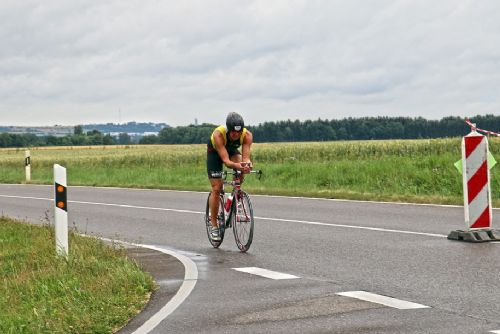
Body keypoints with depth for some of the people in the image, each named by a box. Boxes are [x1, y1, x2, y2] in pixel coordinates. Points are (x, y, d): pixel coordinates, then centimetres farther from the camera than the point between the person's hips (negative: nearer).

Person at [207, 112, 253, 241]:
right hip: (215, 152, -3)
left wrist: (246, 164, -60)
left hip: (232, 150, 3)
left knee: (241, 170, -31)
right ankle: (214, 226, 2)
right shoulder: (218, 134, -40)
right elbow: (225, 160, -44)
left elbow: (245, 156, -36)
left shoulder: (247, 135, -32)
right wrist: (237, 166, -63)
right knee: (216, 189, -8)